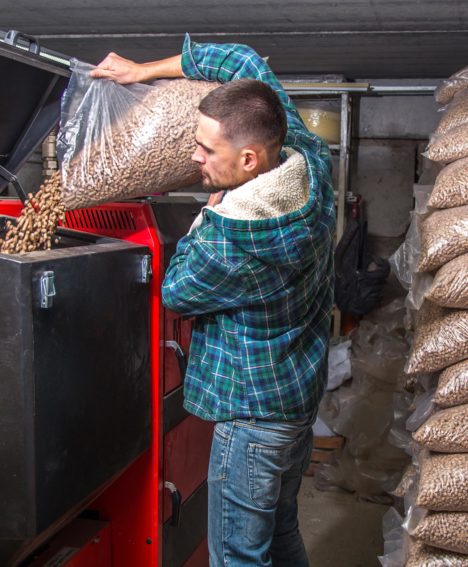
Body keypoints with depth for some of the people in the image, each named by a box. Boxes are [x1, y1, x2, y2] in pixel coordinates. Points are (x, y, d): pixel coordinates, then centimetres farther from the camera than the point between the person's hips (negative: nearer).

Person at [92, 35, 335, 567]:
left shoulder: (229, 240, -33)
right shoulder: (310, 161, -10)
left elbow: (176, 291, -9)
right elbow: (244, 60, 3)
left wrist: (208, 212, -4)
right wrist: (145, 69, 5)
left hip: (255, 411, -9)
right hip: (304, 390, 9)